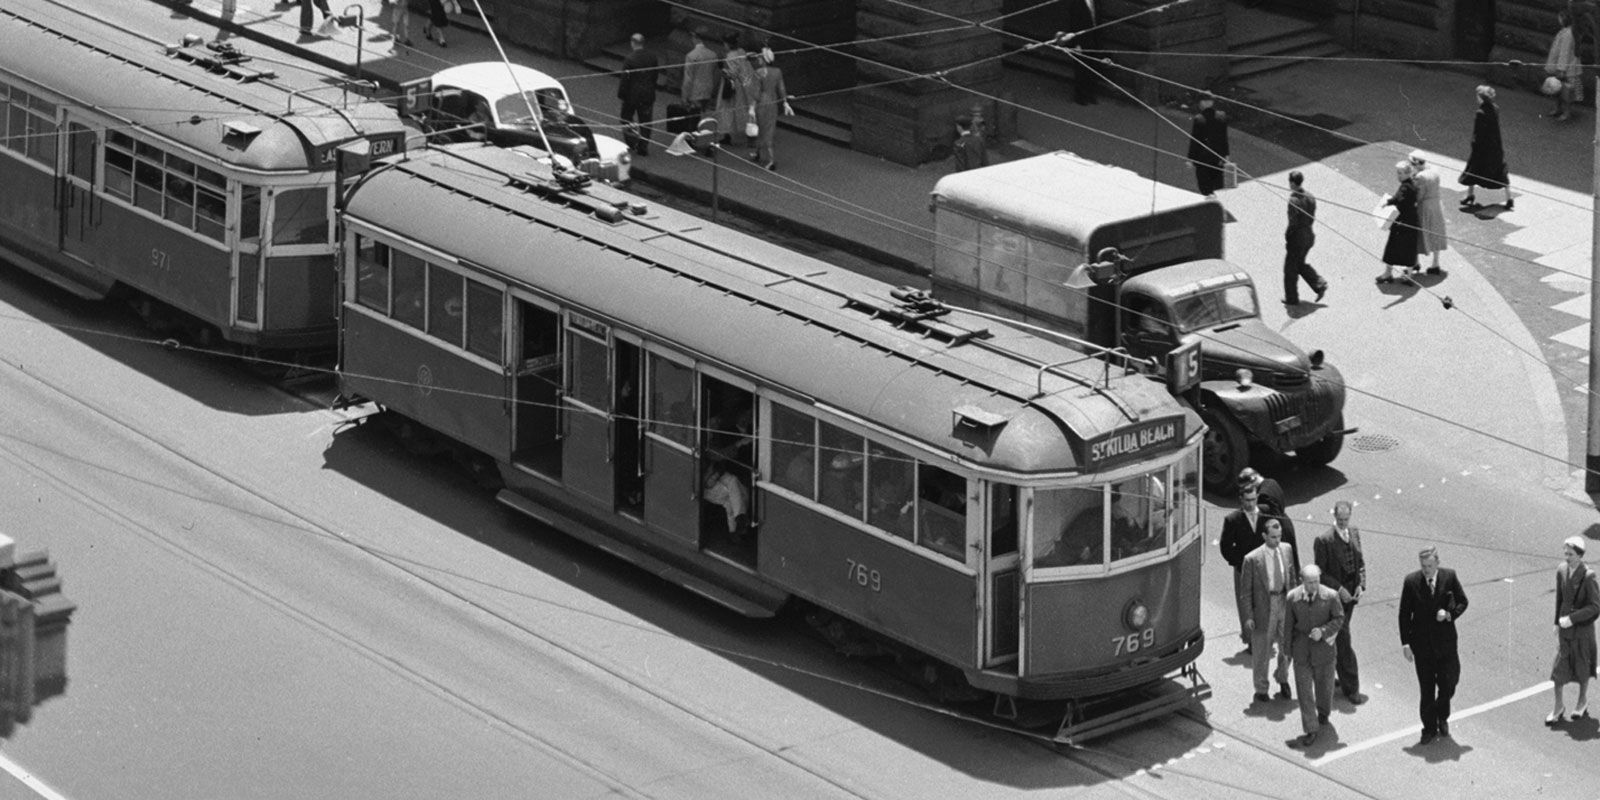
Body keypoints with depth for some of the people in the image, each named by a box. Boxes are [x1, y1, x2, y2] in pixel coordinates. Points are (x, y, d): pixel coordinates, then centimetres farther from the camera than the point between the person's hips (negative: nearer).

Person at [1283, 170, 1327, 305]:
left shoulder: (1294, 200, -24)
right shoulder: (1310, 197, 0)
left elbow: (1293, 223, -23)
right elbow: (1312, 218, 7)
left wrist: (1287, 237, -10)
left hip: (1297, 237, -8)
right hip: (1309, 235, 8)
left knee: (1290, 269, 9)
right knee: (1300, 264, 25)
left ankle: (1292, 298, 19)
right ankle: (1319, 284, 14)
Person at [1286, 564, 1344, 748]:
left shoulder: (1331, 596, -14)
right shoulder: (1292, 598, -11)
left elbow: (1339, 619, -5)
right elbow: (1288, 624, 0)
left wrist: (1323, 631, -22)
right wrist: (1287, 650, 7)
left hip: (1323, 647, 0)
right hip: (1301, 649, 0)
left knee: (1324, 684, 19)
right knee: (1304, 690, -3)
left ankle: (1323, 712, 50)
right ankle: (1311, 730, 3)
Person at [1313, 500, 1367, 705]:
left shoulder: (1355, 533, 3)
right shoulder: (1324, 540, -17)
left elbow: (1360, 563, 11)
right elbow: (1320, 573, -13)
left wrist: (1361, 585, -4)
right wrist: (1339, 589, -19)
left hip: (1350, 593, 6)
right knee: (1344, 641, -4)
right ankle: (1351, 688, 0)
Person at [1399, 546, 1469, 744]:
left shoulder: (1449, 577, -7)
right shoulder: (1411, 582, -9)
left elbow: (1462, 602, 6)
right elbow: (1404, 614, -3)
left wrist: (1450, 614, -15)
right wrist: (1405, 643, -7)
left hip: (1445, 641, 1)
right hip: (1422, 644, 0)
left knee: (1448, 684, 5)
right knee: (1426, 689, 7)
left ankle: (1442, 718, 33)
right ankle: (1429, 727, 22)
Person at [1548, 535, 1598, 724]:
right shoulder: (1561, 570, -5)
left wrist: (1571, 618, -21)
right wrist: (1557, 622, 11)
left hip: (1582, 627, -4)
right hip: (1565, 626, 4)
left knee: (1582, 666, 13)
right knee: (1559, 666, 1)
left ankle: (1582, 702, 33)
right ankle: (1559, 706, 14)